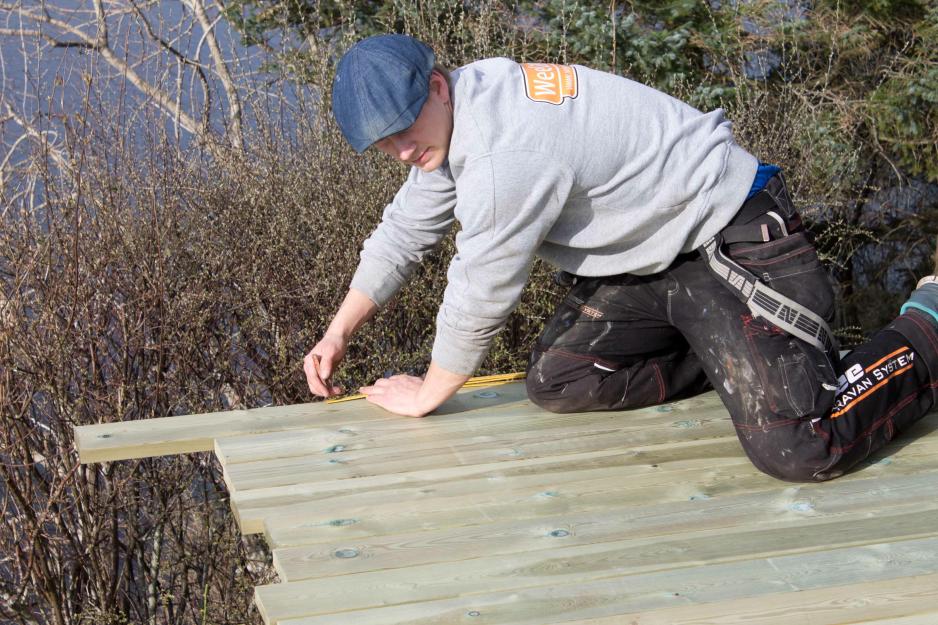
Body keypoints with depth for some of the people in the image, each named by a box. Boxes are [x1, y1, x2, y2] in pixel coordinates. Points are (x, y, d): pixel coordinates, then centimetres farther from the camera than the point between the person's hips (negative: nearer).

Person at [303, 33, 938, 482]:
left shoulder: (510, 147, -29)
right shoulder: (447, 118, 3)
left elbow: (480, 297, -19)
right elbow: (404, 231, 17)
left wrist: (425, 396, -3)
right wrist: (337, 336, 13)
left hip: (737, 237, -10)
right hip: (651, 258, 10)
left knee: (799, 449, -22)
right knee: (555, 381, 1)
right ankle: (726, 353, 13)